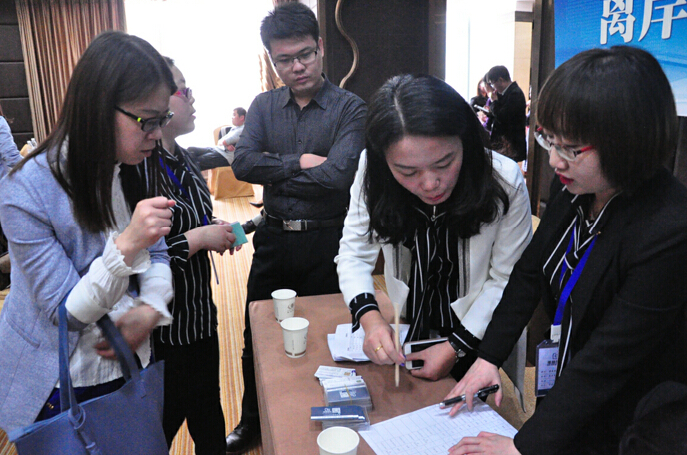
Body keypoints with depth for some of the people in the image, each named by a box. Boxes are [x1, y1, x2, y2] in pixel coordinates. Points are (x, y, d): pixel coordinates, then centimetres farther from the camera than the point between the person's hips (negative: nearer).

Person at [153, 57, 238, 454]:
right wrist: (200, 237, -21)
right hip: (163, 331, -8)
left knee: (209, 418, 22)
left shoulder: (182, 160, 6)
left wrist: (214, 229, 2)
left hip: (200, 315, 8)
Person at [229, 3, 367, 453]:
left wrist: (273, 171, -13)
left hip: (326, 242, -4)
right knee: (258, 336, 17)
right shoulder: (264, 106, 5)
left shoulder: (350, 109, -8)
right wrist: (300, 163, -18)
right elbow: (242, 162, -9)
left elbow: (337, 175, -23)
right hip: (274, 238, 4)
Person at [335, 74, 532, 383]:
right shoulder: (371, 173, -19)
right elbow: (354, 253, -12)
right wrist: (369, 316, -31)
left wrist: (456, 347, -19)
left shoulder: (505, 183, -24)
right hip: (403, 336, -1)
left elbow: (506, 281, -15)